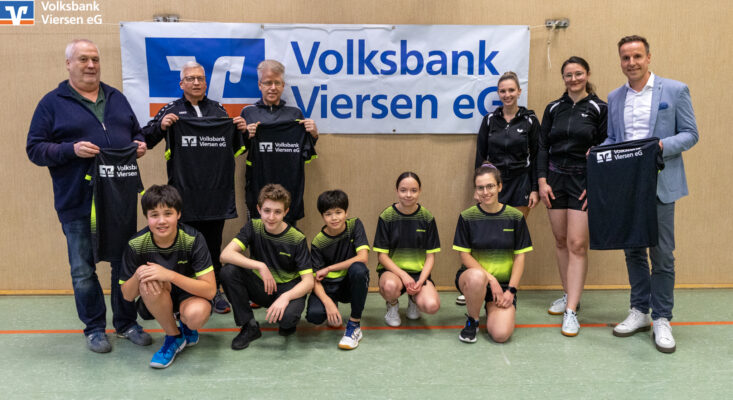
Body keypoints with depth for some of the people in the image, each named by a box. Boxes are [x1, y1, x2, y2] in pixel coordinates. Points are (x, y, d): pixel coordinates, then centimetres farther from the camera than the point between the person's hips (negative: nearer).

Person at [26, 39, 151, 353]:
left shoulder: (116, 98, 13)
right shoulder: (52, 102, 1)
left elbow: (136, 132, 23)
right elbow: (35, 149, -3)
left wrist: (140, 145, 0)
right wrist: (71, 149, -19)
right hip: (77, 203, -3)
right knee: (83, 271, 5)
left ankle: (126, 323, 26)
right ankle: (94, 328, 23)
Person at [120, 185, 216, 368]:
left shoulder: (193, 239, -21)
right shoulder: (136, 244, -15)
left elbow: (210, 290, -26)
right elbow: (128, 296, -8)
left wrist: (170, 275, -37)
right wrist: (138, 275, -31)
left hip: (189, 296, -2)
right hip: (154, 303, 2)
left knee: (196, 314, -37)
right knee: (149, 279, -32)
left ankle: (187, 327, 4)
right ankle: (174, 336, -8)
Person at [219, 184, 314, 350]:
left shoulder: (297, 239, -16)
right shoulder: (253, 227, -9)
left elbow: (308, 281, -20)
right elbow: (226, 254, -23)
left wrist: (286, 297, -38)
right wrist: (260, 266, -34)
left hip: (288, 288, -3)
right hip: (261, 286, 3)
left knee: (286, 316, -37)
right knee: (229, 270, -24)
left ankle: (289, 322, 5)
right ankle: (249, 326, -8)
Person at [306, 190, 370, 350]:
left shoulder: (354, 225, -10)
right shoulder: (318, 243, -12)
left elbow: (363, 257, -22)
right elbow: (315, 279, -14)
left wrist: (329, 268, -21)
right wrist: (328, 303, -33)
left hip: (352, 283, 0)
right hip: (328, 286, 1)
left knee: (358, 269, -35)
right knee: (314, 314, -29)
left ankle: (355, 325, -20)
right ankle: (333, 310, 13)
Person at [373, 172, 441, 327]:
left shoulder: (426, 218, -1)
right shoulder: (386, 217, -5)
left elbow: (430, 256, 1)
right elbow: (382, 255, -6)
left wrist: (420, 282, -14)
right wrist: (404, 276, -19)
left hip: (419, 272, 2)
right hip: (392, 270, -1)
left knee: (432, 306, -26)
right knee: (390, 286, -38)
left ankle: (413, 299, 12)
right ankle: (392, 305, 1)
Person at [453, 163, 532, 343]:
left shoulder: (515, 217, -1)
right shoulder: (467, 217, -4)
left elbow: (520, 256, 1)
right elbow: (465, 255, -5)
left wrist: (511, 290, -7)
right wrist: (490, 278, -16)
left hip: (504, 283, 1)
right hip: (472, 275, -1)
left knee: (501, 334, -20)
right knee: (477, 277, -39)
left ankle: (492, 309, 17)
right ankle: (472, 320, -9)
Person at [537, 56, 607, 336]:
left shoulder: (599, 109, 0)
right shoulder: (553, 109, 10)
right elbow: (543, 147, 9)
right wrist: (542, 181, -1)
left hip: (584, 182, -4)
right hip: (555, 179, 4)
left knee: (577, 244, -9)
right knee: (561, 241, 10)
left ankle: (571, 311, -6)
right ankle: (568, 295, 25)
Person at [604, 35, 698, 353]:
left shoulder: (675, 91, -1)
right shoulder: (614, 98, 11)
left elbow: (690, 134, -2)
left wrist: (662, 146, -20)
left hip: (660, 184, -4)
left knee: (662, 254, -1)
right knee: (633, 250, 11)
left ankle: (661, 319, 12)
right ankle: (639, 311, 24)